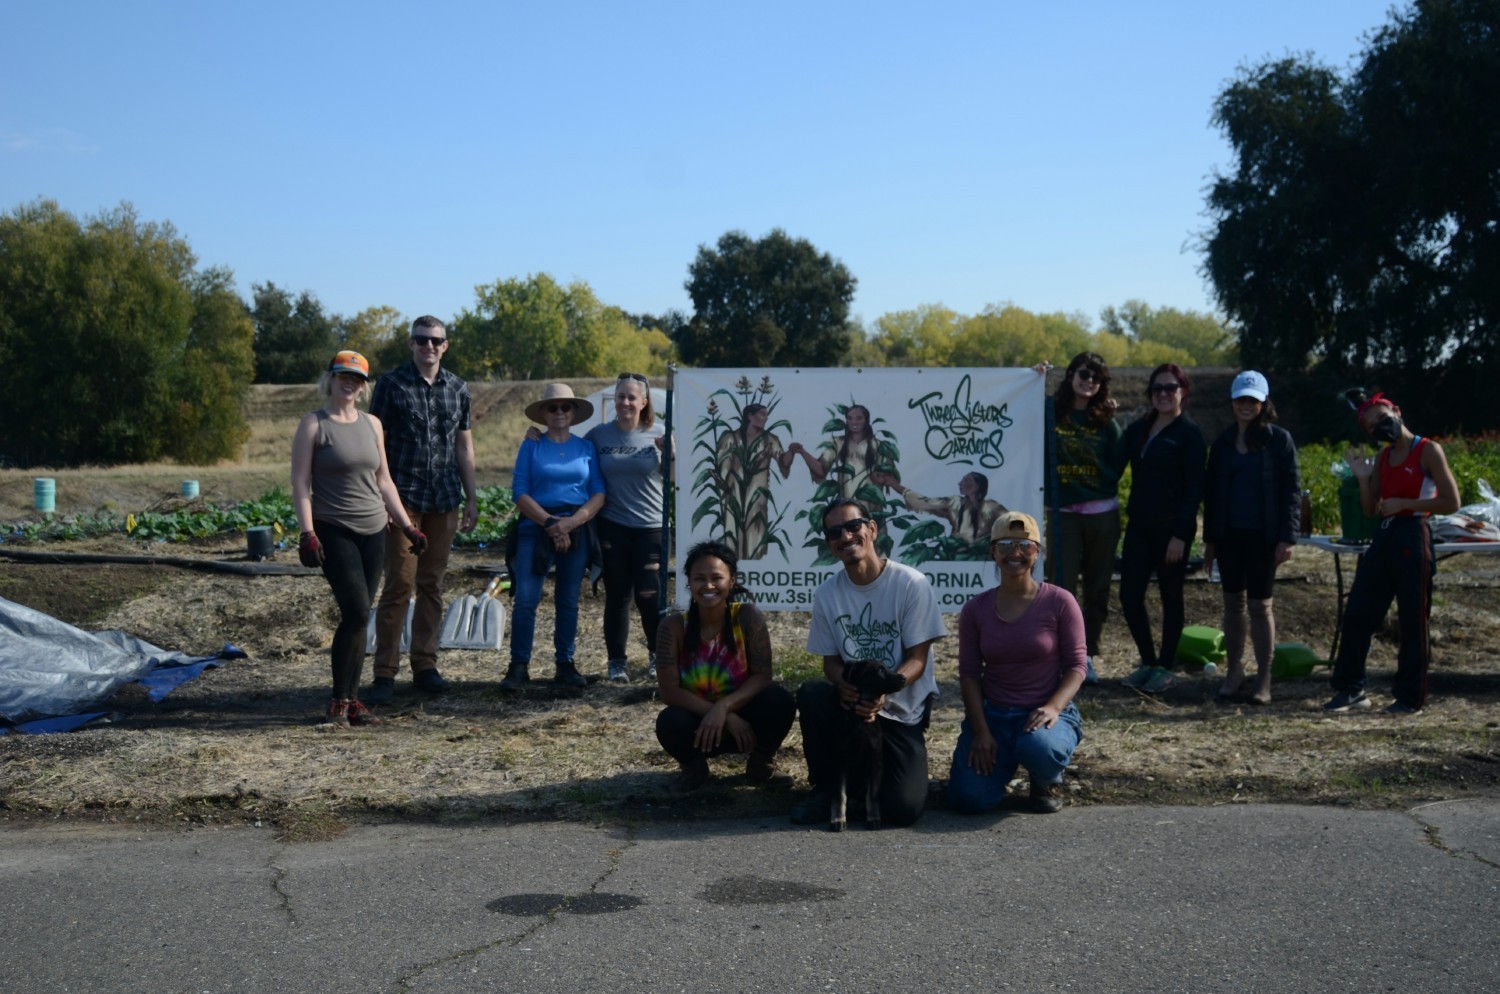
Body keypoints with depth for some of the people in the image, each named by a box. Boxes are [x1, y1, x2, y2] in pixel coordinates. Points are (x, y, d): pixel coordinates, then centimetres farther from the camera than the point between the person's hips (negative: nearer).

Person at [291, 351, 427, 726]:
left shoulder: (372, 424, 14)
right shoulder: (313, 425, -2)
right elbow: (300, 484, -7)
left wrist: (407, 526, 15)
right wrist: (307, 533, -17)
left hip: (374, 532, 5)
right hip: (334, 533, -5)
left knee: (359, 616, 5)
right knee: (356, 611, -15)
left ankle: (351, 699, 11)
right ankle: (339, 701, -3)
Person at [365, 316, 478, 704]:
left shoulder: (457, 388, 10)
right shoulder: (392, 384, -1)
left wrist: (472, 497, 12)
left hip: (444, 499, 4)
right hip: (403, 497, -4)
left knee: (432, 585, 8)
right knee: (399, 584, -7)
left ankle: (425, 665, 15)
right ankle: (385, 673, -2)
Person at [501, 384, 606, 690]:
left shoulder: (586, 447, 10)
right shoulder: (531, 446, 6)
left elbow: (599, 493, 3)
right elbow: (520, 493, -2)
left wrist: (572, 521, -12)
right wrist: (550, 522, -13)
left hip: (576, 531, 2)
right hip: (535, 528, -2)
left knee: (569, 601, 6)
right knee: (526, 599, -10)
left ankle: (566, 664, 14)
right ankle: (519, 666, -4)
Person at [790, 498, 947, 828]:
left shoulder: (912, 584, -13)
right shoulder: (826, 593, -2)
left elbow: (917, 659, -13)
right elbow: (831, 661, 2)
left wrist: (883, 690, -33)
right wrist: (844, 683, -23)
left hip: (903, 710, -2)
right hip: (851, 701, 3)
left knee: (902, 809, -19)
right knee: (811, 694, -32)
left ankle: (877, 770, 19)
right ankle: (825, 788, -8)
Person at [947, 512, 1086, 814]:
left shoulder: (1060, 602, -5)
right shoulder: (975, 610, 2)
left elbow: (1077, 665, -5)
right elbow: (969, 674, 2)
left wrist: (1054, 707, -23)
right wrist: (981, 731, -10)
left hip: (1045, 713, -2)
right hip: (992, 714, 3)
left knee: (1040, 749, -40)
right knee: (969, 798, -18)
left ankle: (1047, 783, 2)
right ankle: (1002, 762, 20)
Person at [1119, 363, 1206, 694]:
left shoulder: (1189, 433, -6)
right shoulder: (1138, 429, 12)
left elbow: (1195, 487, -10)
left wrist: (1181, 534, -16)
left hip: (1172, 528, -6)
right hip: (1139, 524, 6)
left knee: (1171, 597, 5)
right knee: (1129, 595, 2)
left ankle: (1166, 667, 16)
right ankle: (1147, 662, 18)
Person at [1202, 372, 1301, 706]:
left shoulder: (1279, 439, -3)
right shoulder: (1223, 441, 8)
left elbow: (1292, 490, -5)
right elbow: (1211, 490, 11)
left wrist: (1287, 537, -11)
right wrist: (1209, 538, 8)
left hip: (1263, 536, -4)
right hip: (1229, 533, 4)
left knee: (1259, 605, 0)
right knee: (1233, 602, 8)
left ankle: (1264, 678, 7)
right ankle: (1234, 671, 18)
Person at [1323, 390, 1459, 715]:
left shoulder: (1428, 451, -6)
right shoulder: (1383, 457, 12)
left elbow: (1451, 502, -11)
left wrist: (1404, 504, -15)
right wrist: (1363, 478, -1)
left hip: (1412, 539, -7)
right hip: (1383, 538, 7)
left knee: (1412, 620, 1)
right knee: (1356, 613, 5)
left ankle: (1411, 697, 11)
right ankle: (1351, 690, 14)